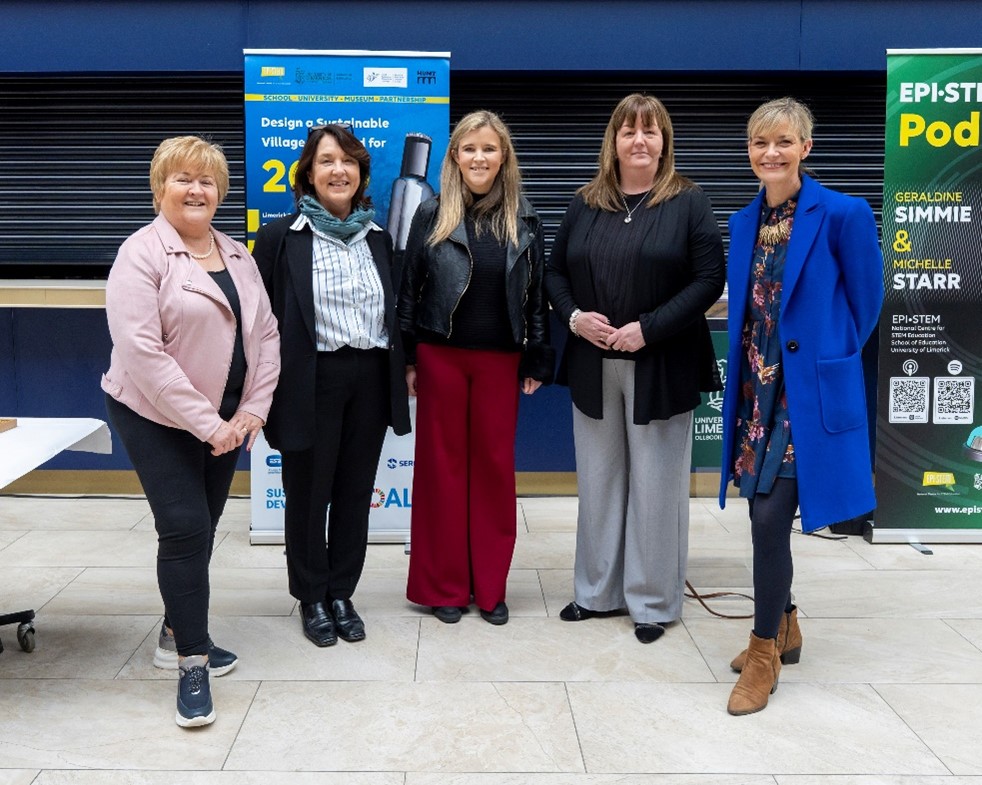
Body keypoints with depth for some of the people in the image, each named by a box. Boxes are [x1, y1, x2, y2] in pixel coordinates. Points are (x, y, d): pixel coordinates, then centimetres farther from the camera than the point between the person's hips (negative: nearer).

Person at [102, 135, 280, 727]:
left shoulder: (238, 256, 9)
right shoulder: (142, 253, -12)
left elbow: (267, 335, 9)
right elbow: (140, 350, -20)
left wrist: (253, 409, -3)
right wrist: (205, 423, -20)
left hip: (226, 419, 6)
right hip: (157, 417, -6)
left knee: (203, 528, 13)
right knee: (185, 529, -8)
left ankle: (179, 634, 31)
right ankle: (191, 666, 4)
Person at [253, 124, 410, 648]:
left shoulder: (380, 237, 9)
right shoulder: (281, 237, -4)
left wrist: (405, 366, 10)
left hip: (371, 379, 4)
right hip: (311, 382, -4)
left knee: (356, 491, 11)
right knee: (308, 492, 8)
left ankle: (342, 594, 27)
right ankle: (312, 599, 26)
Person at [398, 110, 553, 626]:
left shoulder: (524, 223, 4)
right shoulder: (430, 217, 0)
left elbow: (537, 296, 6)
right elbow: (409, 292, 1)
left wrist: (537, 363, 3)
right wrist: (406, 361, -2)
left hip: (500, 360, 1)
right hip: (441, 356, -1)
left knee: (494, 467, 6)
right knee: (442, 465, 5)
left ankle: (491, 587, 18)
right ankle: (444, 586, 16)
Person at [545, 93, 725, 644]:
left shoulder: (688, 203, -3)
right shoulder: (586, 205, 10)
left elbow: (709, 279, -9)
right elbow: (556, 272, 13)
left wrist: (648, 329, -16)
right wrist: (574, 316, -7)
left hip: (661, 367, -4)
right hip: (594, 366, 4)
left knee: (655, 486, 4)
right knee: (598, 481, 12)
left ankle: (654, 601, 17)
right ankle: (598, 591, 26)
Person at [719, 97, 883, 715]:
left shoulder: (843, 214, -10)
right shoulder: (745, 221, 9)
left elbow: (866, 302, -2)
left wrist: (825, 355, 4)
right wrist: (750, 368, 14)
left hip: (810, 390, -6)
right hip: (757, 388, 6)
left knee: (771, 518, -9)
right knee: (765, 515, 13)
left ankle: (765, 652, 8)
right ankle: (785, 628, 32)